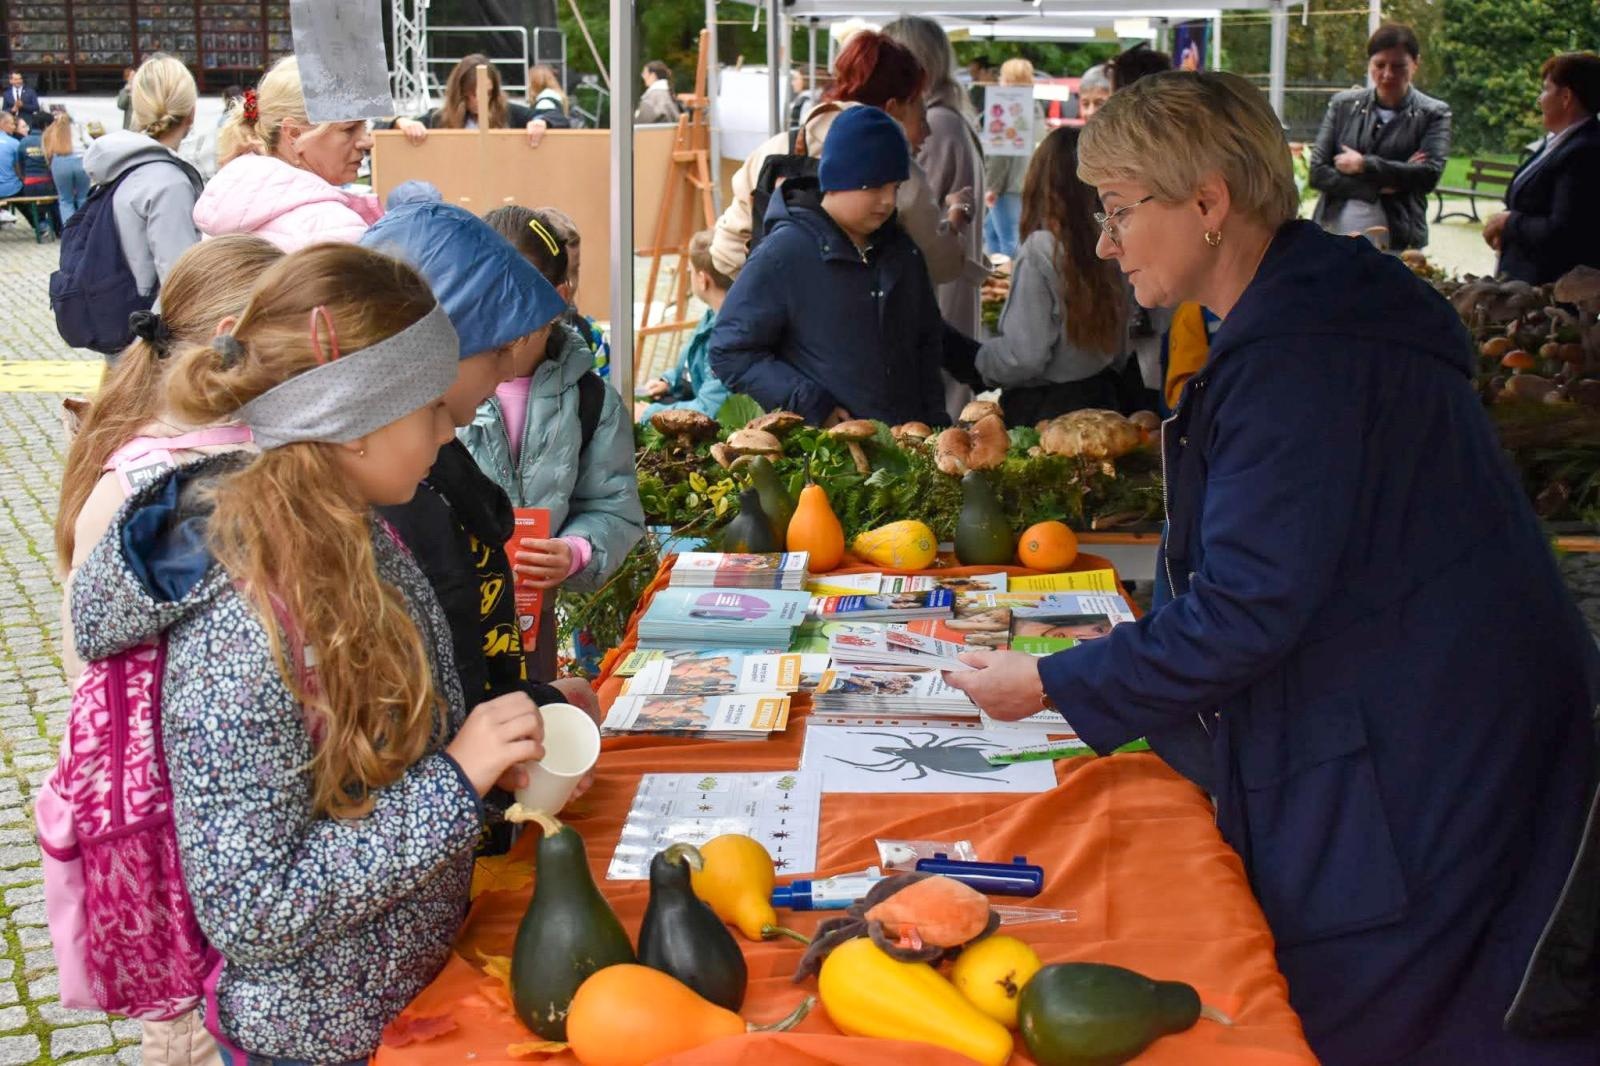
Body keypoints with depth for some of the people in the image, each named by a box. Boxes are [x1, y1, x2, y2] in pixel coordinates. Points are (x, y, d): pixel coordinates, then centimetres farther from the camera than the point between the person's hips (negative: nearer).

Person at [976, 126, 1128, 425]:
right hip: (1103, 398, 6)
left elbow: (1025, 357, -19)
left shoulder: (1039, 251, -17)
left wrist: (982, 358, 0)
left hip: (1045, 410, -6)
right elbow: (1120, 350, 11)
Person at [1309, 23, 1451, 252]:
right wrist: (1377, 187, -10)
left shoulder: (1433, 114, 3)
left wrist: (1363, 165, -9)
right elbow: (1317, 172, 1)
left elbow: (1429, 175, -10)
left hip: (1397, 243, -2)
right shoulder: (1343, 105, 8)